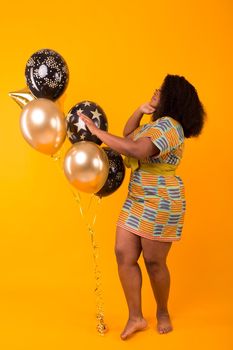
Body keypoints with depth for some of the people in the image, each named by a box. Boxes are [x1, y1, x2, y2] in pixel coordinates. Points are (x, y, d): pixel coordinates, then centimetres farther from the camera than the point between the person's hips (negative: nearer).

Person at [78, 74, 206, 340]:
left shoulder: (169, 125, -18)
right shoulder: (155, 125, 15)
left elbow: (136, 150, -33)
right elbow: (128, 134, 29)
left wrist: (98, 132, -26)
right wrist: (140, 110, 11)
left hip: (160, 204, -9)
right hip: (136, 201, 9)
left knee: (154, 262, 4)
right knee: (123, 255, 3)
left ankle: (163, 313, 29)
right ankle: (135, 317, 15)